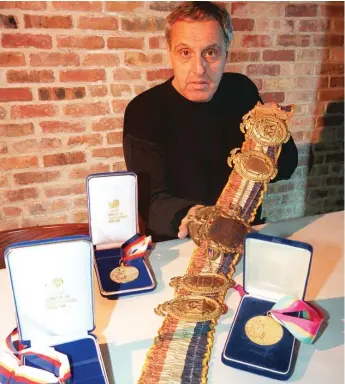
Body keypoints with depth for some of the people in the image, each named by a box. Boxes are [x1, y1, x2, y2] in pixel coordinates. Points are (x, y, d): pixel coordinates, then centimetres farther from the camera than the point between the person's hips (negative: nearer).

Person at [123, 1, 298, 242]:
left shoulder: (243, 90, -1)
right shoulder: (143, 111, -13)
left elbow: (287, 165, 3)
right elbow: (151, 199, -20)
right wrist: (187, 216, -40)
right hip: (177, 245, -2)